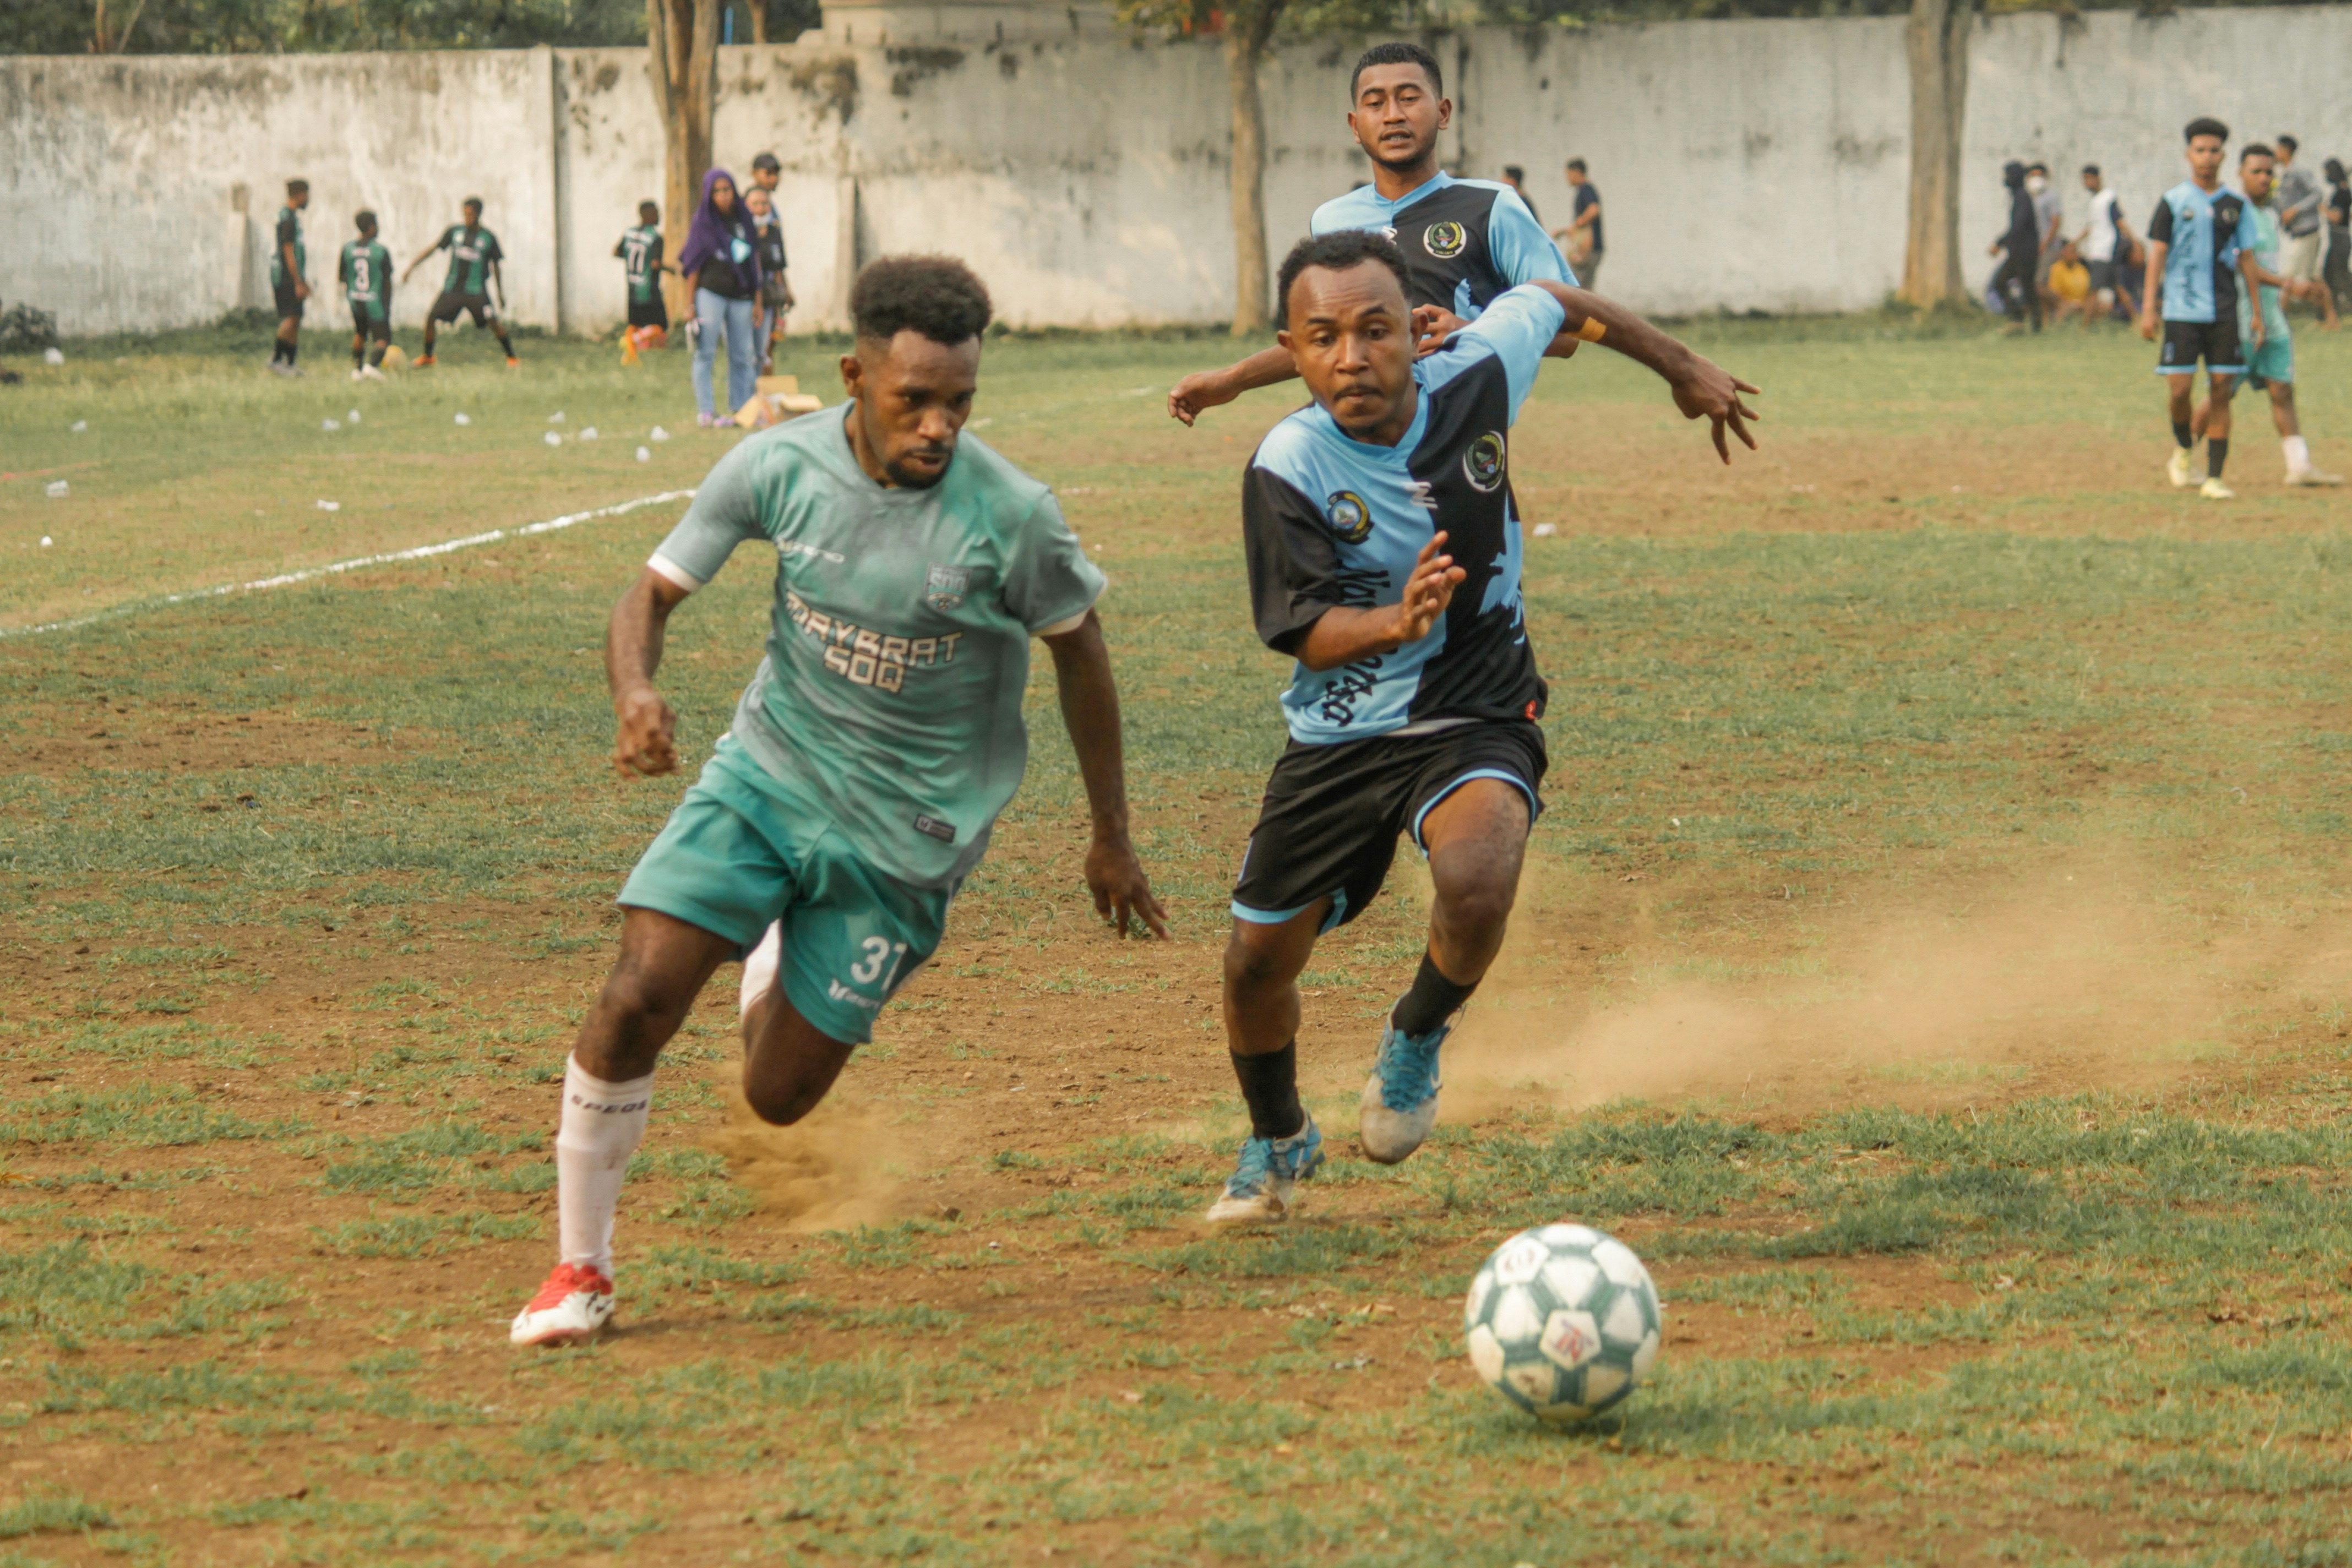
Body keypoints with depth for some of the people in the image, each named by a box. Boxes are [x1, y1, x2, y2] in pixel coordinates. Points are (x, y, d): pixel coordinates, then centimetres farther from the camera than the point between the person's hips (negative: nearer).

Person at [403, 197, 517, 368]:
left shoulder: (488, 238, -1)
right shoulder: (454, 231, 5)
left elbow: (496, 267, 7)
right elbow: (433, 248, 10)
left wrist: (501, 294, 7)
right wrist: (412, 267, 6)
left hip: (476, 290, -3)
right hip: (452, 288, 3)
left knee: (493, 320, -17)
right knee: (431, 317, -3)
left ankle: (512, 357, -5)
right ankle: (427, 356, 18)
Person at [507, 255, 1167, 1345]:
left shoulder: (1009, 516, -19)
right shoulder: (779, 468, -13)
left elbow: (1079, 651, -2)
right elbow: (655, 591, -2)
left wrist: (1111, 838, 6)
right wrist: (636, 694, -25)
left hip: (903, 834, -1)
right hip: (766, 774, 1)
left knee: (779, 1096, 2)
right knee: (636, 1000, -17)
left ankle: (782, 960, 40)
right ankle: (579, 1271, 2)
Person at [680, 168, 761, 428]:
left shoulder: (745, 219, 11)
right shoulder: (704, 222, 2)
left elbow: (754, 261, 14)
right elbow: (692, 263, 1)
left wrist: (758, 301, 12)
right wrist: (691, 302, -4)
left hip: (741, 296, 4)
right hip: (711, 292, -4)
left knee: (742, 356, 4)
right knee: (706, 353, -5)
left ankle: (740, 409, 10)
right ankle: (705, 412, -6)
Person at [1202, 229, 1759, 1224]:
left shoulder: (1476, 377, -13)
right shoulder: (1289, 469, -18)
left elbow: (1554, 304, 9)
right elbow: (1307, 633, -19)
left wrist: (1682, 368, 25)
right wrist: (1394, 623, -41)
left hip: (1477, 719, -1)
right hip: (1340, 736, 1)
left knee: (1476, 880, -32)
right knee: (1257, 960, 5)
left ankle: (1417, 1041, 1)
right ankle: (1277, 1141, 38)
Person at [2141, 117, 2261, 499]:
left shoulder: (2236, 206, 8)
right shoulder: (2174, 202, 2)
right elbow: (2157, 256, 1)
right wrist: (2149, 309, -5)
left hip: (2224, 311, 2)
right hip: (2182, 309, -2)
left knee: (2221, 390, -2)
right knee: (2180, 389, -7)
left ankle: (2214, 478, 0)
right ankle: (2182, 450, 23)